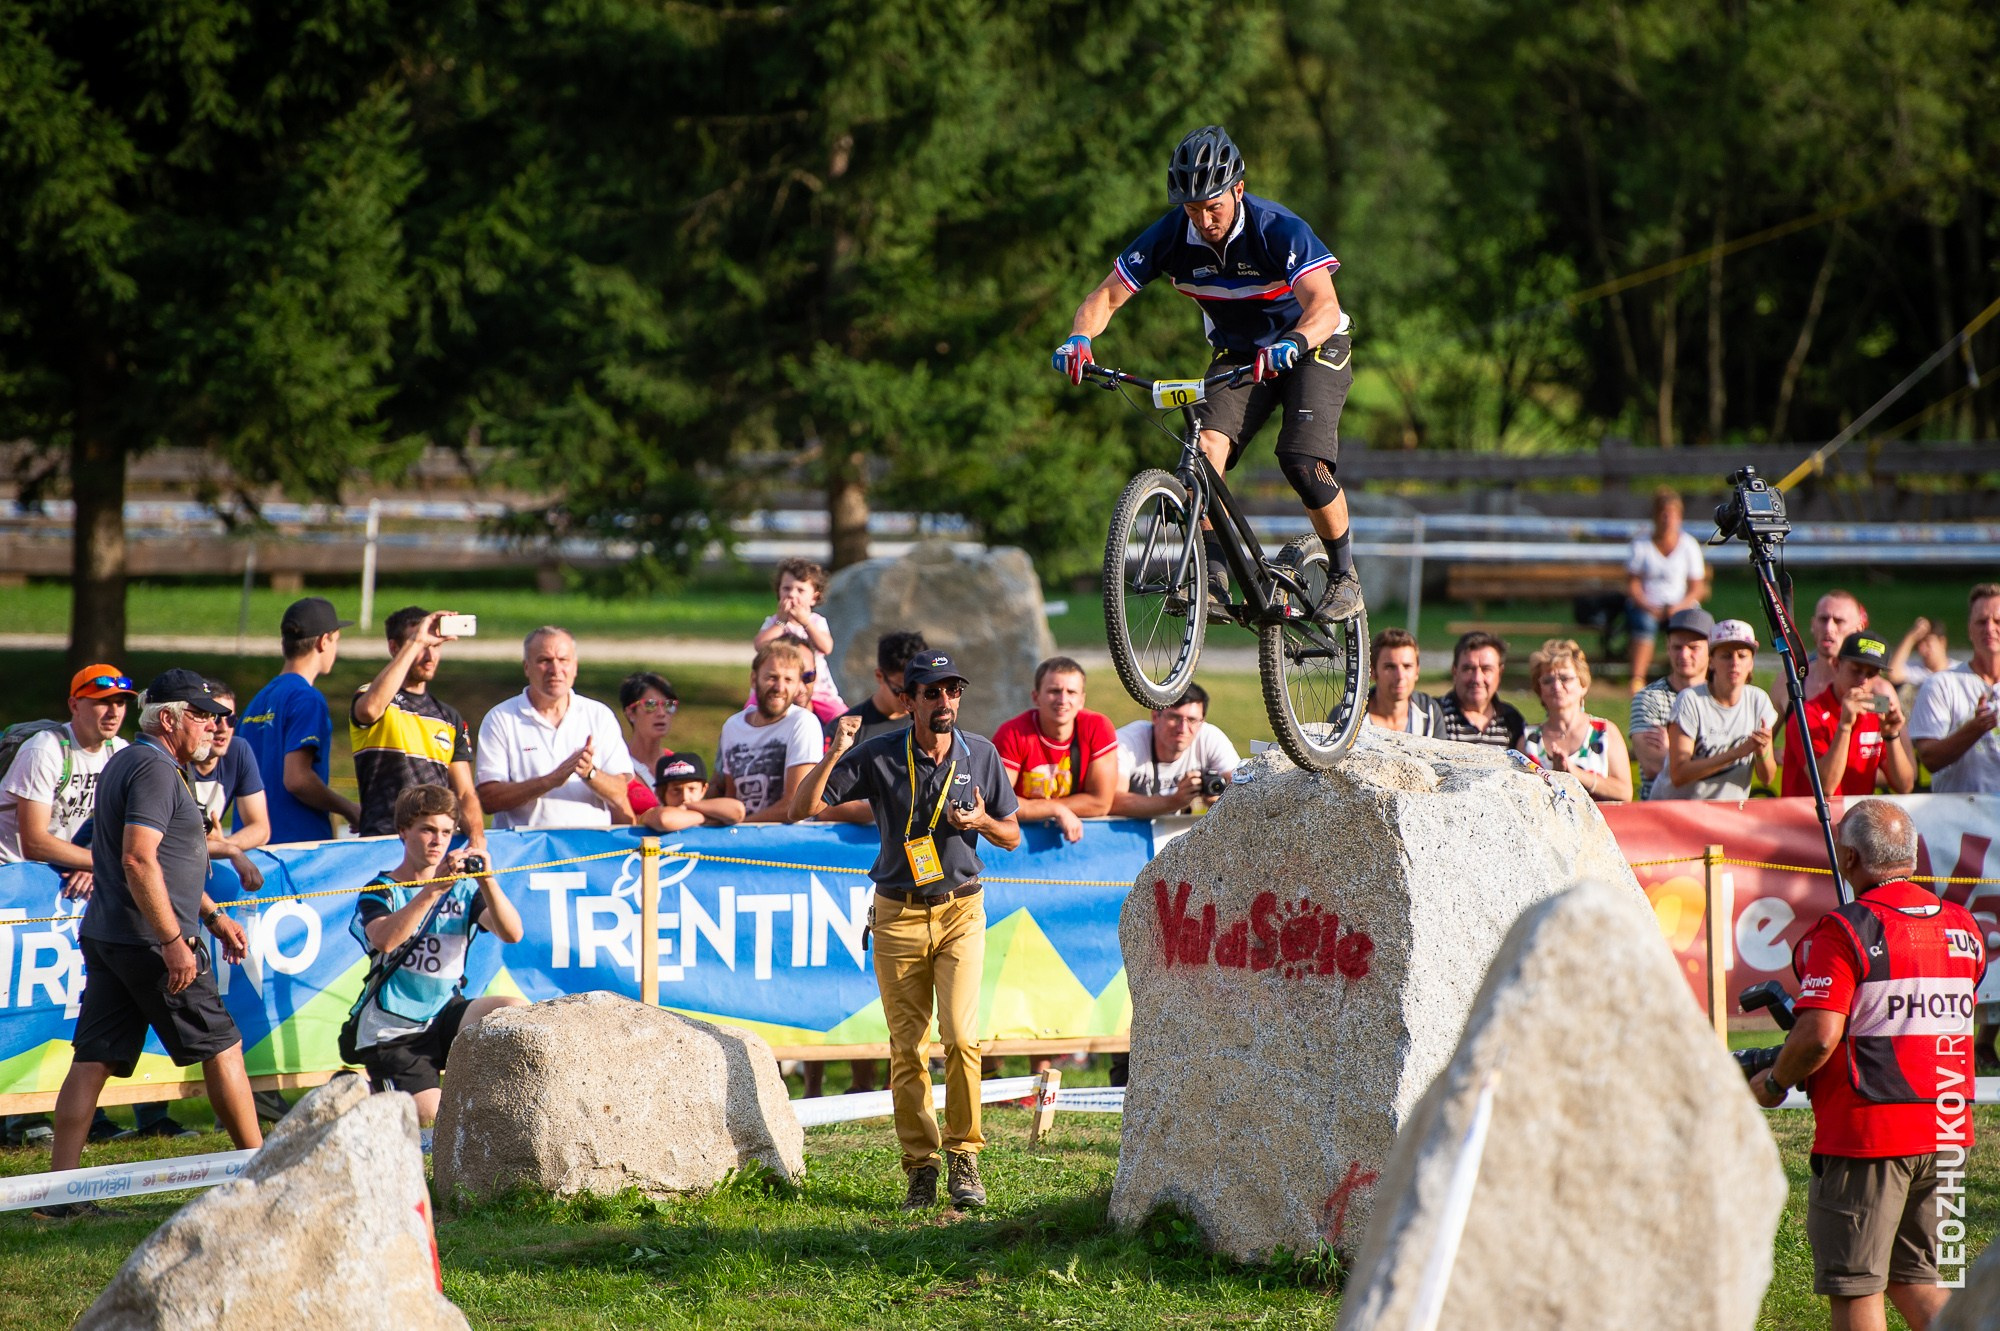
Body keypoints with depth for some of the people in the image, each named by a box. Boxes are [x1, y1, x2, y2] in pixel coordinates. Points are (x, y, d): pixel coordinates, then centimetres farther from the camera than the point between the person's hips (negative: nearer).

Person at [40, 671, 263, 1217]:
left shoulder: (123, 763, 21)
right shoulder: (155, 769, -13)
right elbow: (139, 860, -23)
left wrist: (211, 915, 32)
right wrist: (173, 940, -23)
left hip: (103, 938, 9)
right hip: (149, 940, -9)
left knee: (93, 1059, 3)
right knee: (220, 1046, 3)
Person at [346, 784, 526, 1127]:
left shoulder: (463, 888, 6)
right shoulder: (380, 891, -5)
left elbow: (512, 933, -8)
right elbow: (385, 939, -27)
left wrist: (487, 882, -24)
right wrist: (434, 889, -35)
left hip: (446, 1013, 3)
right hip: (394, 1029, -3)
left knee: (519, 1012, -23)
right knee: (429, 1117, -16)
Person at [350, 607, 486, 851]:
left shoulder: (450, 718, 21)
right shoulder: (369, 699, 4)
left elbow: (465, 792, 17)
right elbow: (371, 708, -23)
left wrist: (476, 837, -5)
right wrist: (415, 642, -20)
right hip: (383, 843, -5)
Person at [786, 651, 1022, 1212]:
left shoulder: (982, 756, 1)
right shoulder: (877, 757, -5)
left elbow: (1012, 836, 12)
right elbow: (798, 810, -8)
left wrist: (982, 822, -11)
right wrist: (833, 756, -21)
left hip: (961, 911, 0)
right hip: (899, 914, 0)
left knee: (962, 1038, -14)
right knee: (906, 1050, 0)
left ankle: (964, 1157, -4)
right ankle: (920, 1167, 8)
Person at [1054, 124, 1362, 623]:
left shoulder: (1278, 230, -30)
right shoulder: (1170, 236, -18)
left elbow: (1324, 308, -41)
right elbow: (1106, 296, -17)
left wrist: (1292, 344, -63)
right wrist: (1079, 338, -39)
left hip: (1312, 348, -4)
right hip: (1236, 353, 4)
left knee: (1304, 461, -24)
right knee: (1207, 444, -23)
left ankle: (1345, 576, -3)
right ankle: (1214, 580, -18)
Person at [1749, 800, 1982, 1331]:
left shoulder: (1843, 932, -14)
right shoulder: (1962, 928, 7)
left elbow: (1819, 1035, -21)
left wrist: (1773, 1083, -4)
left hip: (1865, 1131, -7)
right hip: (1946, 1136, 7)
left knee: (1856, 1288, 1)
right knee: (1912, 1278, 18)